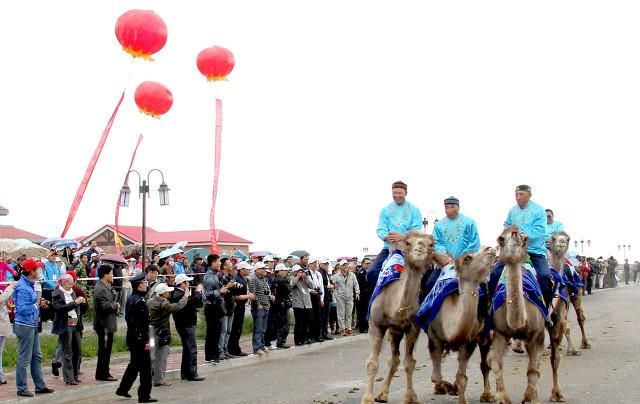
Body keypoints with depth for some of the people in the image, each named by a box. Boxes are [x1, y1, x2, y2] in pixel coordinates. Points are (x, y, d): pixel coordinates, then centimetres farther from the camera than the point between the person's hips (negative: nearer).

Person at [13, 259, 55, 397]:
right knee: (24, 358, -1)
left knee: (36, 357, 15)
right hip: (25, 325, -10)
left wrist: (40, 303, 3)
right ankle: (21, 388, 8)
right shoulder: (23, 288, -20)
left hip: (33, 325, 10)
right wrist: (37, 304, -15)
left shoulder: (30, 285, 10)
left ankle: (40, 386, 22)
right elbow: (23, 309, -26)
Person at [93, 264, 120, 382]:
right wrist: (116, 305, -11)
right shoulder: (101, 289, -20)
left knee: (105, 349, 16)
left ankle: (103, 373, 23)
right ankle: (102, 374, 3)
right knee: (104, 349, -3)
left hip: (107, 324, 10)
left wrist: (115, 307, 4)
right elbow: (105, 306, -28)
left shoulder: (106, 287, 14)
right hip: (104, 324, -10)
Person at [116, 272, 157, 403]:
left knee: (134, 365, 22)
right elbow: (142, 324, -23)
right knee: (145, 367, -2)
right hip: (139, 338, -10)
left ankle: (122, 389, 28)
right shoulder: (139, 301, -20)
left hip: (131, 337, 10)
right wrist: (146, 341, -20)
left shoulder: (130, 299, 10)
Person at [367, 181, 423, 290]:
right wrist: (386, 236, -23)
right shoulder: (385, 210, 11)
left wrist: (403, 237, -27)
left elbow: (416, 229, -8)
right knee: (372, 273, -15)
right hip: (389, 248, 2)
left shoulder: (414, 210, 4)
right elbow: (380, 229, 2)